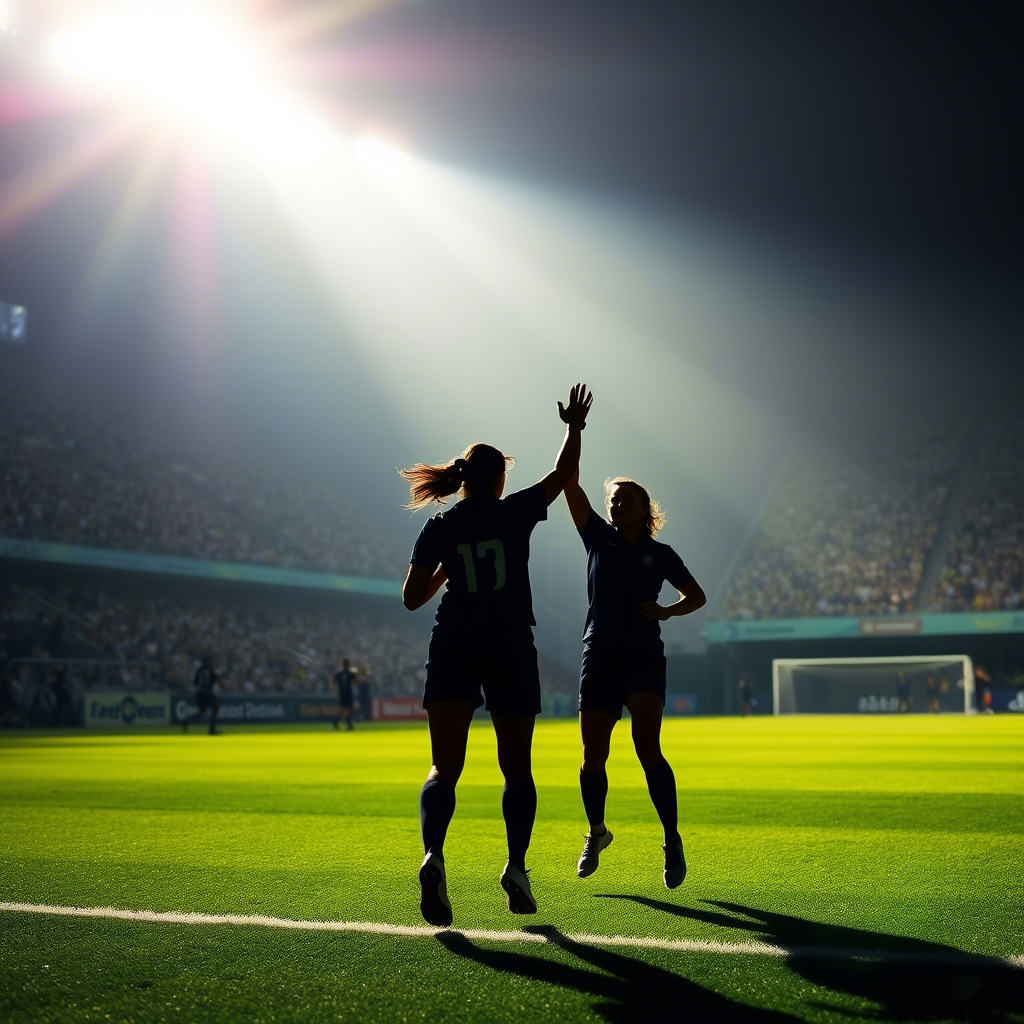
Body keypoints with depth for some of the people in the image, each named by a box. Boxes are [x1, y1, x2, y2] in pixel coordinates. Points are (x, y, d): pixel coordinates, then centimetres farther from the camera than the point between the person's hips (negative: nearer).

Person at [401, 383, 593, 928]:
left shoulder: (439, 527, 3)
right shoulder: (515, 512, 0)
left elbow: (411, 598, 3)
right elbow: (563, 473, 15)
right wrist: (574, 427, 29)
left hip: (452, 648, 1)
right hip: (510, 649, -1)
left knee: (444, 767, -2)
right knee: (516, 768, 13)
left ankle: (433, 856, -27)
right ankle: (516, 867, 1)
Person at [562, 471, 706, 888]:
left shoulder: (660, 554, 8)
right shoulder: (598, 538, 9)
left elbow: (697, 595, 18)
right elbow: (570, 483, 2)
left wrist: (666, 610, -1)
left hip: (645, 656, -1)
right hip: (600, 655, 1)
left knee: (647, 749, -17)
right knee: (593, 756, 2)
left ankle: (672, 840, -5)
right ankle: (596, 832, 27)